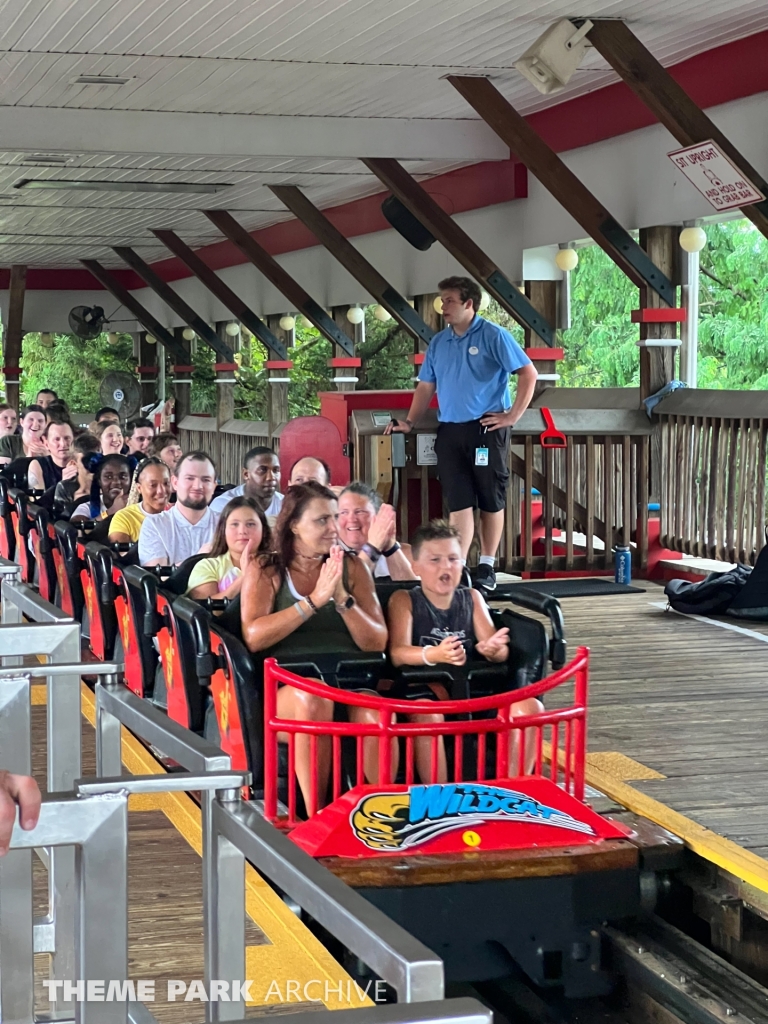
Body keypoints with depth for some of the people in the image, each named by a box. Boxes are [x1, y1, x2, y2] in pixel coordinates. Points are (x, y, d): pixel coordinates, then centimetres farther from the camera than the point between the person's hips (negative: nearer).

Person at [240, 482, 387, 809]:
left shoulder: (352, 567, 15)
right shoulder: (265, 570, 9)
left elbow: (377, 643, 8)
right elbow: (253, 637, -8)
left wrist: (343, 600, -8)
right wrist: (315, 600, -12)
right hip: (288, 687, -2)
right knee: (313, 701, -37)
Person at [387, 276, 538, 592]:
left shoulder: (493, 336, -4)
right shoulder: (438, 342, 12)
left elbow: (528, 374, -7)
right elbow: (426, 387, 18)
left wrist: (512, 416, -10)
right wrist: (410, 422, 7)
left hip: (487, 429, -4)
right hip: (450, 431, 4)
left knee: (491, 503, 4)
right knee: (458, 503, -1)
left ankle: (487, 567, 13)